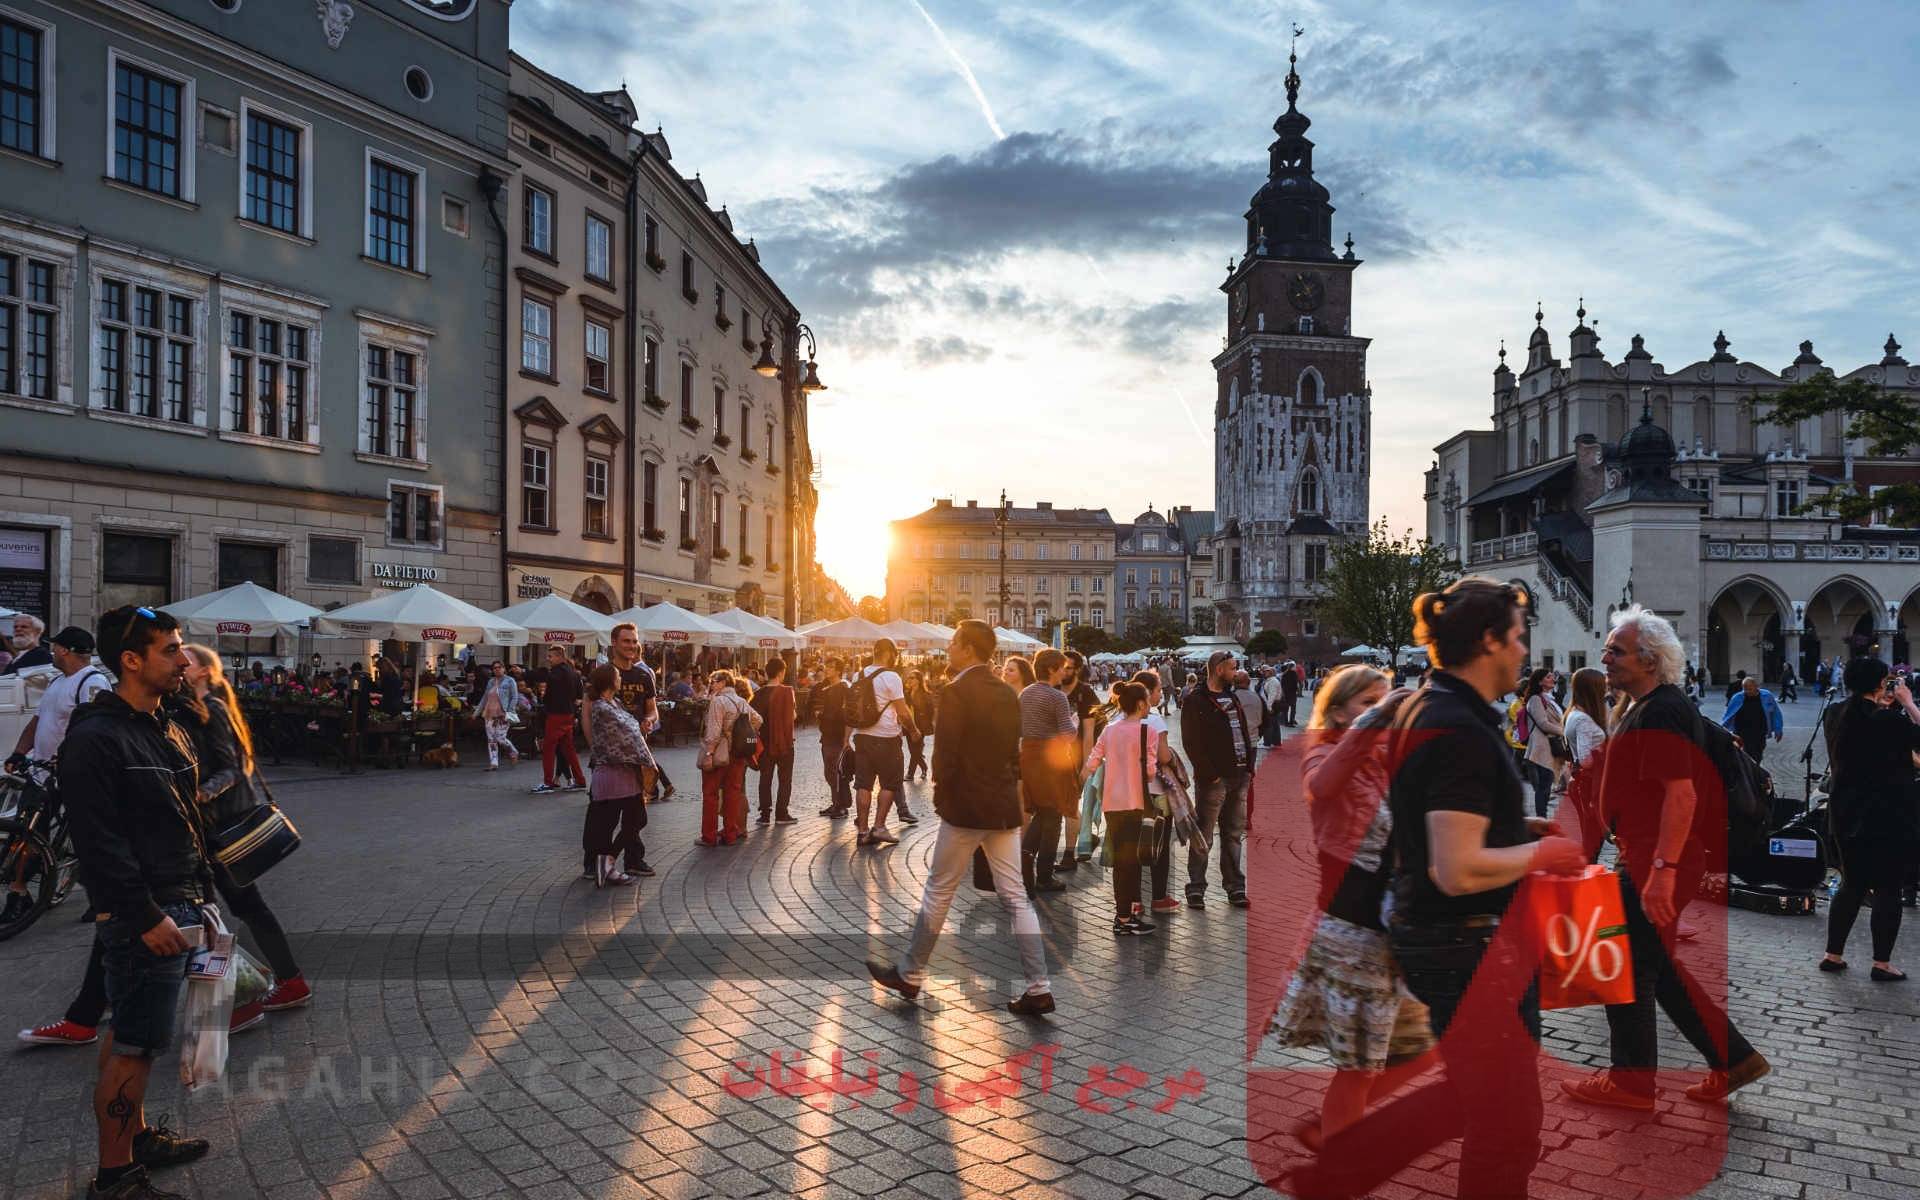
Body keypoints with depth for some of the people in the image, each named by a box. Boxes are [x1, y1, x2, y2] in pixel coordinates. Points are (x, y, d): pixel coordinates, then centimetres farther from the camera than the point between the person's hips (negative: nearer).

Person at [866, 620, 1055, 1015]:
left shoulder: (956, 692, -14)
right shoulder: (1007, 693, 8)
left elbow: (945, 753, -16)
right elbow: (1014, 750, 13)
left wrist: (941, 797, -3)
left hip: (966, 806, -7)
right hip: (1005, 805, 7)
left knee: (938, 892, 8)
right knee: (1015, 897, 8)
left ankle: (911, 975, 22)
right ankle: (1038, 989, 6)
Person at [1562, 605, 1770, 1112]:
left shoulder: (1660, 713, -18)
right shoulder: (1646, 708, 16)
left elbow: (1681, 794, -26)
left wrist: (1662, 870, -29)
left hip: (1654, 863, -10)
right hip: (1646, 859, 10)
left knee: (1628, 971, 1)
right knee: (1659, 971, 17)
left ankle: (1630, 1081, 13)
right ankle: (1731, 1058, 24)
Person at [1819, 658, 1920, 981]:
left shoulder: (1842, 717, 4)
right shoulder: (1888, 719, -17)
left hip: (1847, 816, 7)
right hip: (1888, 819, -7)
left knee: (1852, 884, 15)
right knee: (1887, 889, 4)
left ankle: (1833, 955, 17)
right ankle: (1882, 964, 9)